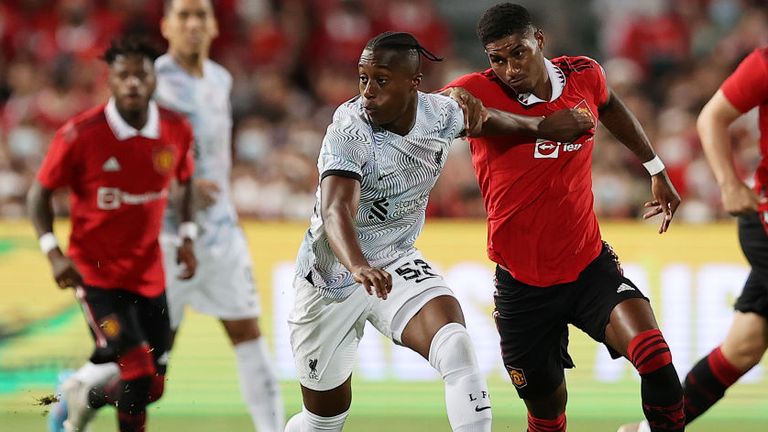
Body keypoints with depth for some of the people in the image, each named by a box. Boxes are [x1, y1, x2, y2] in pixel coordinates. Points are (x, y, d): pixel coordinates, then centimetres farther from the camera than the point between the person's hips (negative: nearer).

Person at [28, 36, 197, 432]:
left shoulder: (176, 130, -4)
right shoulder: (80, 135, -16)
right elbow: (40, 193, -5)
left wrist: (187, 238, 4)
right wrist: (53, 253, -16)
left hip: (149, 273, 5)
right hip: (96, 273, -5)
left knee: (153, 388, 8)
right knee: (139, 376, -18)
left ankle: (86, 397, 39)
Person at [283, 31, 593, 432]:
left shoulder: (439, 112, -10)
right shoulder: (350, 130, -27)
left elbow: (481, 118, 16)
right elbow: (336, 211, -42)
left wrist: (539, 125, 22)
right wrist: (358, 268, -60)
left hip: (397, 263, 4)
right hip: (332, 274, -4)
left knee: (455, 348, -26)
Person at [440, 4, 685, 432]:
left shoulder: (584, 75, -2)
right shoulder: (477, 92, -13)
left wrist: (657, 170, 29)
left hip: (590, 265, 2)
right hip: (522, 284, -2)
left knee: (653, 355, -23)